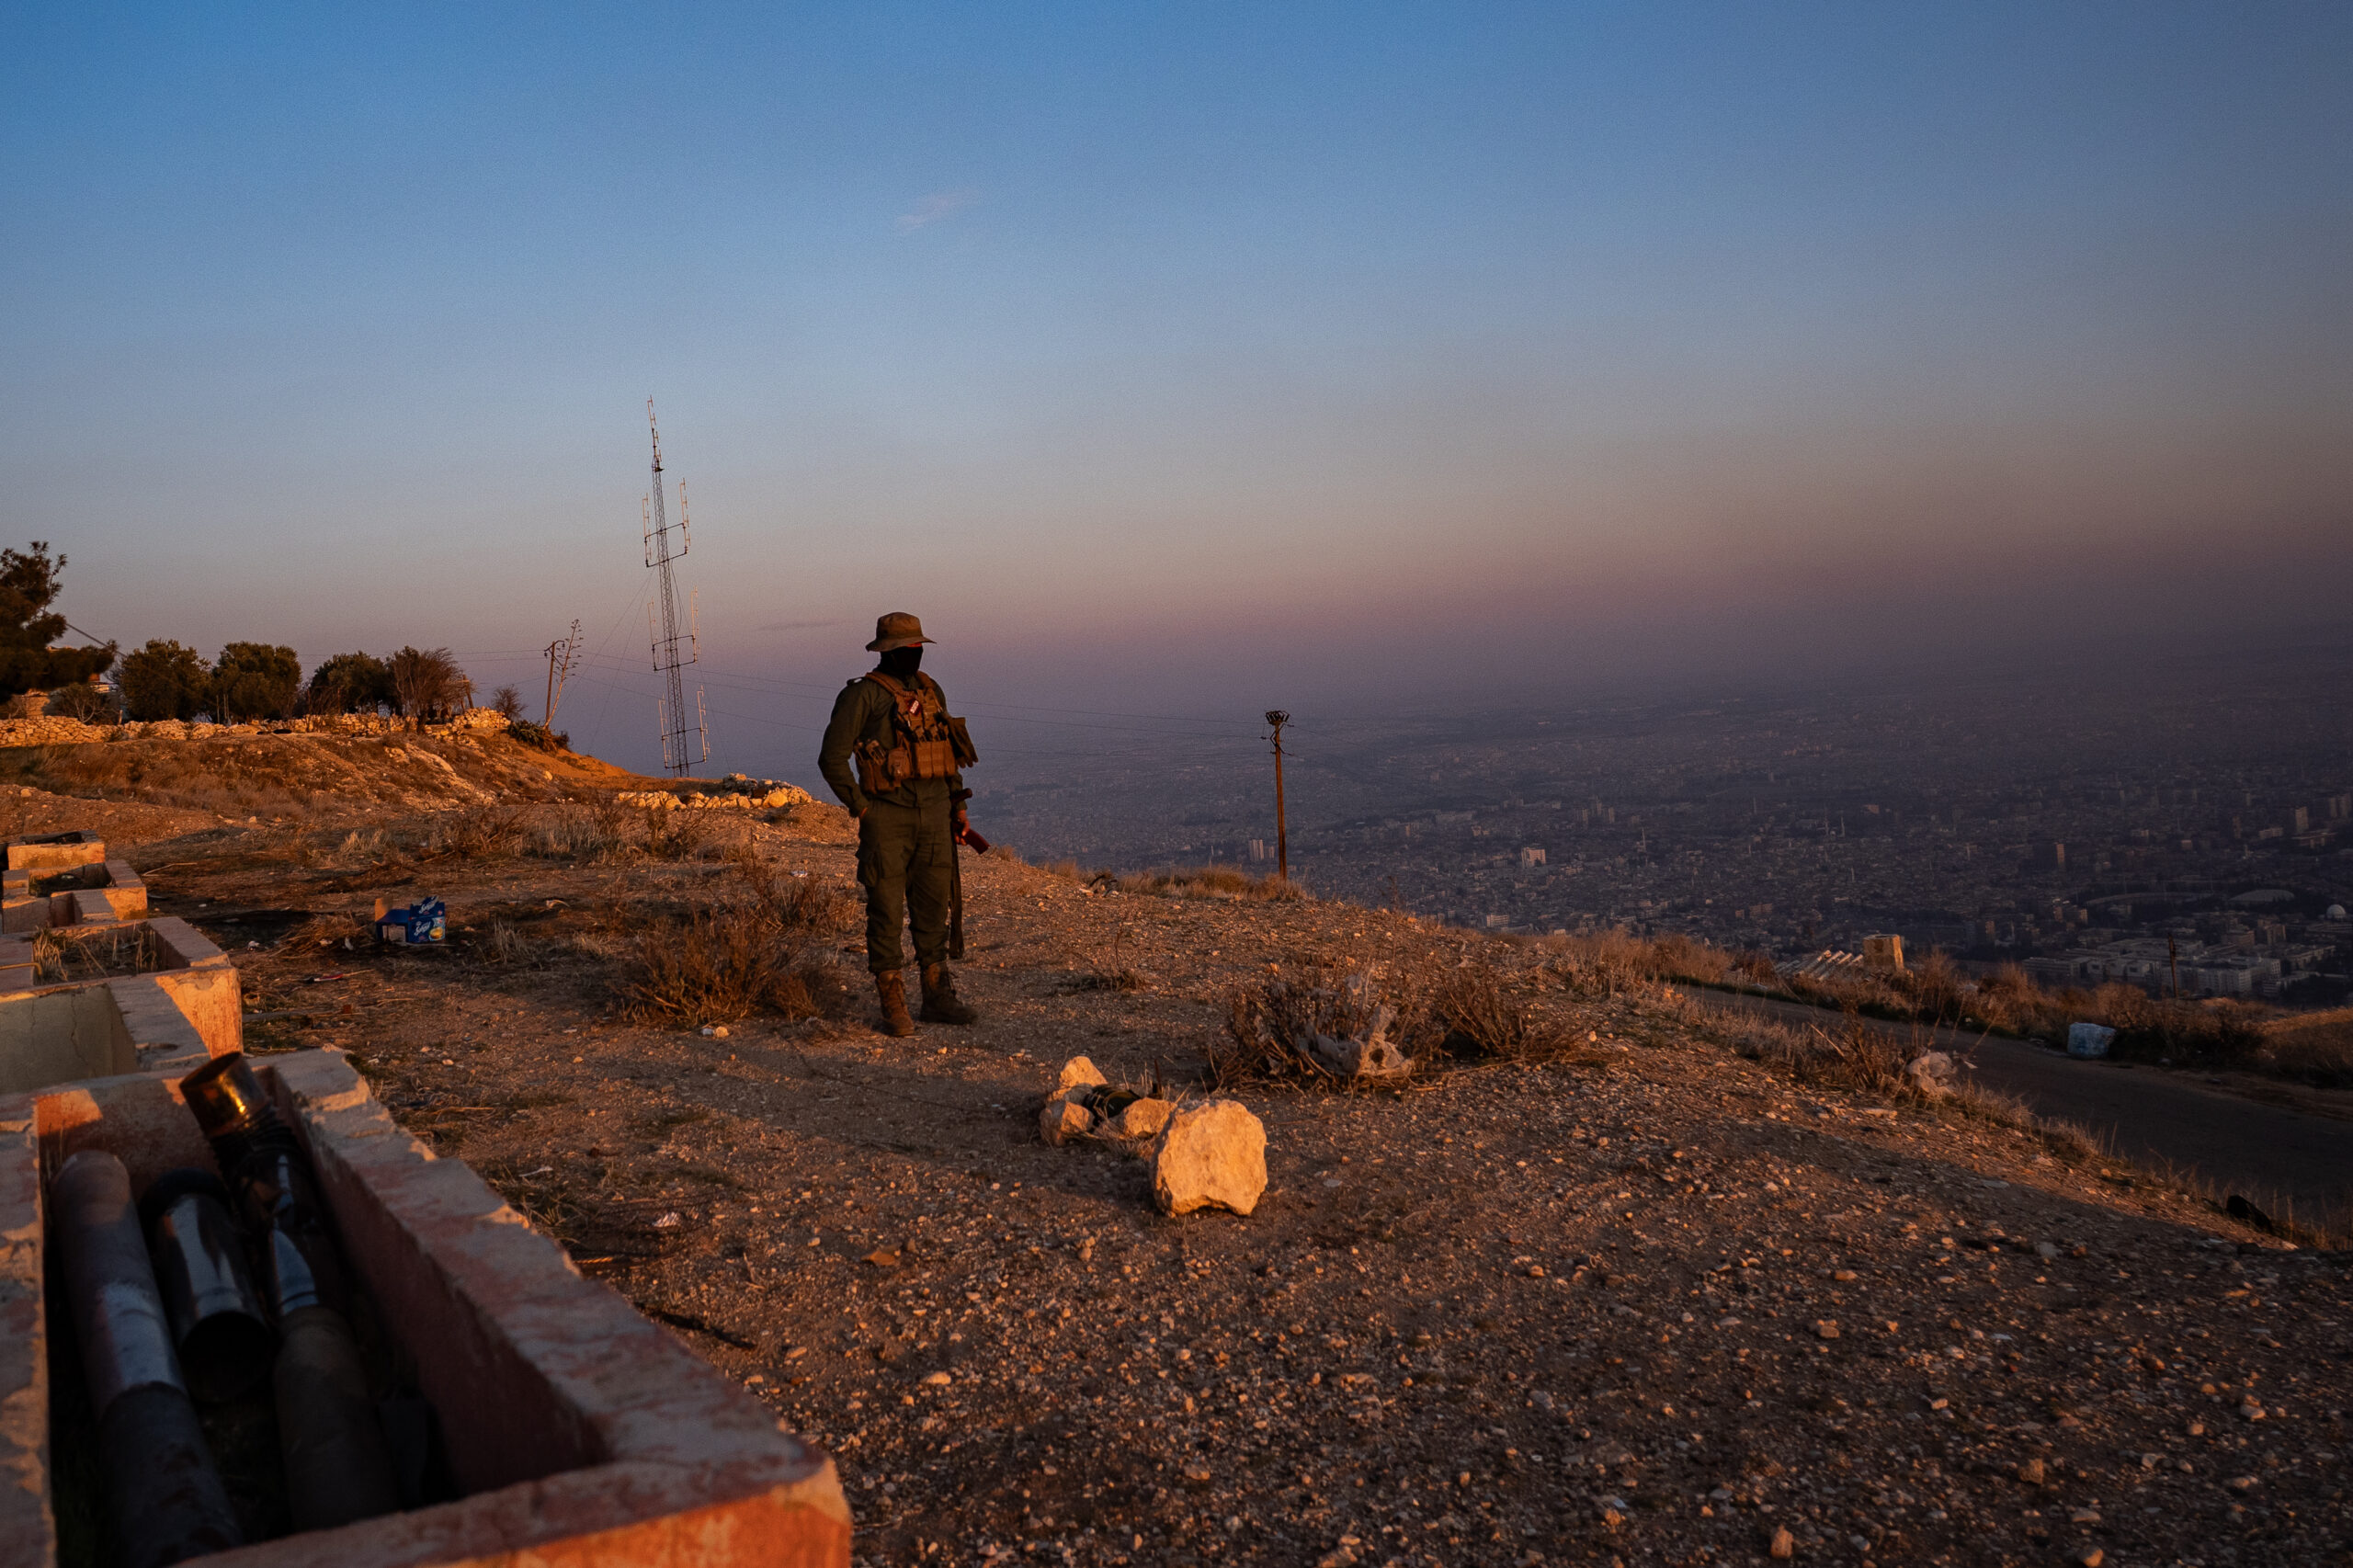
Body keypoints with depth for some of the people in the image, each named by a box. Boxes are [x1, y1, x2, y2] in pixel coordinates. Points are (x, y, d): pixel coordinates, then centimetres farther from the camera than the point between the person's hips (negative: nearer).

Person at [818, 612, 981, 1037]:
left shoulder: (930, 690, 12)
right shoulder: (863, 694, -7)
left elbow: (950, 751, 20)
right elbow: (832, 758, -9)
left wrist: (958, 806, 15)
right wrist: (861, 809, -10)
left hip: (934, 816, 6)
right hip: (888, 818, -6)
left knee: (933, 908, 10)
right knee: (887, 912, -1)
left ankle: (938, 998, 20)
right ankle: (892, 1006, 6)